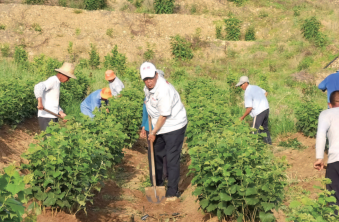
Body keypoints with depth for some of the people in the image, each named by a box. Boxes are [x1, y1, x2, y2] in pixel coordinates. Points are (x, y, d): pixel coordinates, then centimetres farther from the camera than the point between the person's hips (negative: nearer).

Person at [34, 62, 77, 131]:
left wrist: (61, 113, 10)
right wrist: (40, 101, -44)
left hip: (52, 117, 9)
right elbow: (38, 87, -30)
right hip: (46, 117, -9)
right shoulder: (52, 80, -10)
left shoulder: (56, 82, 19)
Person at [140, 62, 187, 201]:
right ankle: (157, 186, 31)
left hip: (174, 126, -9)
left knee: (172, 159, -6)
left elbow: (164, 115, -23)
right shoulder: (147, 88, 0)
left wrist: (154, 132, -14)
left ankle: (172, 192, 2)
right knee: (154, 155, 15)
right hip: (158, 126, 9)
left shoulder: (164, 90, -28)